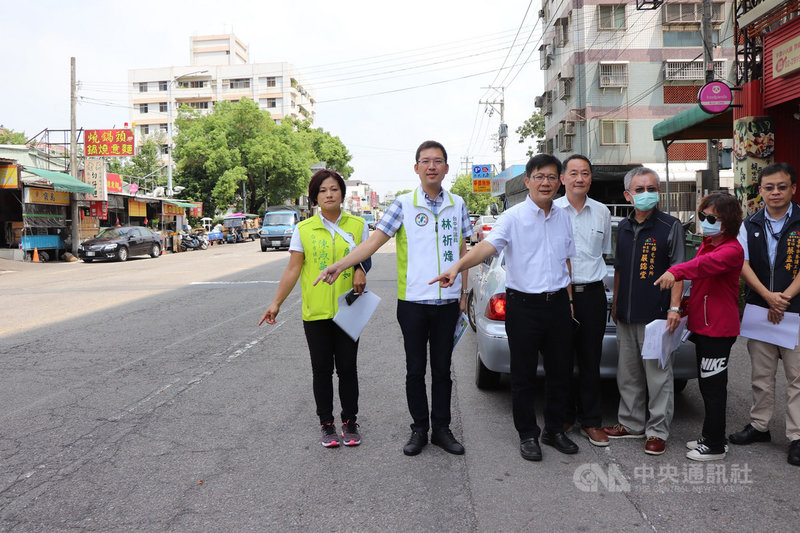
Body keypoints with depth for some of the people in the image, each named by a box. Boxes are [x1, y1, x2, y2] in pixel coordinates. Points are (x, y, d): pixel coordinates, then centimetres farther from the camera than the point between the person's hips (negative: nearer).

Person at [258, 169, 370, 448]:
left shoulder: (357, 225, 3)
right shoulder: (304, 229, 0)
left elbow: (366, 259, 13)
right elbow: (293, 269, 0)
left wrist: (361, 270, -9)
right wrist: (276, 303, -5)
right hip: (315, 312, 0)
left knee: (347, 368, 6)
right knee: (322, 369, 8)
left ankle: (350, 423, 22)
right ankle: (327, 425, 22)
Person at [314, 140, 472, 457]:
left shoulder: (457, 204, 6)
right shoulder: (404, 204, -4)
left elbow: (462, 251, 12)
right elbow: (375, 240, -10)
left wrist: (463, 292, 9)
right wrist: (340, 265, -21)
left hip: (447, 302, 2)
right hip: (413, 301, -2)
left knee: (442, 368, 11)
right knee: (415, 369, 7)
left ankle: (442, 428, 24)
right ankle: (419, 429, 22)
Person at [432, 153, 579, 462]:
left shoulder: (563, 218, 10)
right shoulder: (513, 217, -7)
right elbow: (487, 246, -22)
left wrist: (569, 301, 14)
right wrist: (457, 266, -40)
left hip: (558, 303, 5)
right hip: (523, 305, -5)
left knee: (560, 370, 13)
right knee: (524, 375, 4)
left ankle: (554, 430, 31)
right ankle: (528, 435, 20)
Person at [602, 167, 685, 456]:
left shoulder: (670, 226, -4)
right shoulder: (623, 227, 12)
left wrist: (674, 307, -15)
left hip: (656, 314, -6)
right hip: (626, 315, 6)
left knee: (658, 375, 1)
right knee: (627, 374, 14)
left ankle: (657, 431, 12)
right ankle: (631, 423, 27)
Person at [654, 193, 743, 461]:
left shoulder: (732, 250, -16)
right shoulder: (707, 244, 14)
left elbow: (707, 264, -38)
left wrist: (676, 271, -53)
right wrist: (688, 304, 12)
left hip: (719, 328, -9)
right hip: (702, 325, 9)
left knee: (713, 386, -1)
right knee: (708, 384, 17)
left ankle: (715, 445, 10)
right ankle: (710, 437, 29)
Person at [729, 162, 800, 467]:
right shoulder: (750, 225, 7)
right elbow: (743, 265, -1)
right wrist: (769, 297, -12)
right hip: (759, 310, 3)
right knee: (761, 373, 12)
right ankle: (759, 426, 25)